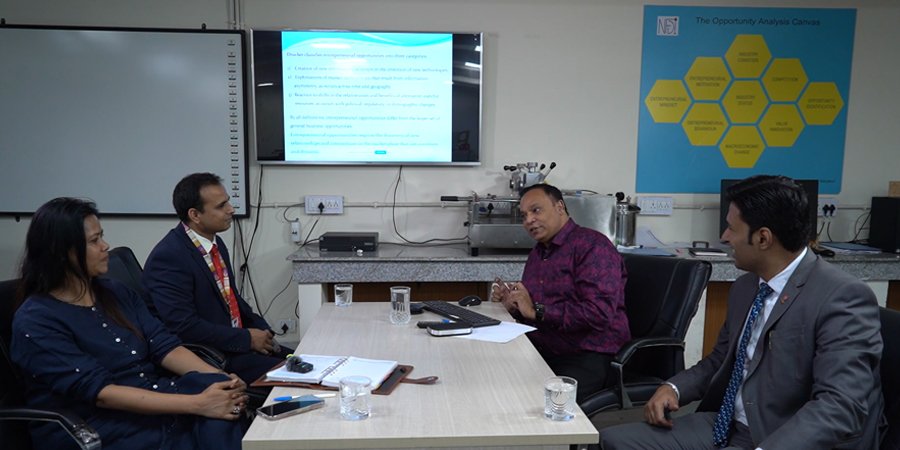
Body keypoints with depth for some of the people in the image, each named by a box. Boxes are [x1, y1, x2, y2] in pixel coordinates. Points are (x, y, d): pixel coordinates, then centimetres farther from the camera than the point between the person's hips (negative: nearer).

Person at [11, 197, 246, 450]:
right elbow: (99, 391, -20)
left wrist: (219, 379, -17)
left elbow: (163, 345, 2)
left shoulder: (116, 292, 11)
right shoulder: (36, 322, -10)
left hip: (153, 404, 6)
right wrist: (197, 403, -28)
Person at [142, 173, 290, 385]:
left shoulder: (215, 243, 8)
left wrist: (262, 331, 2)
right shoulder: (168, 257, -19)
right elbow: (183, 326, -23)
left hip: (237, 342, 9)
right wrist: (247, 339, -17)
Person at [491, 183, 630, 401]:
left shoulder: (592, 246, -8)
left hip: (588, 357, -7)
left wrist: (536, 310, -16)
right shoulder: (537, 252, 19)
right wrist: (512, 304, 1)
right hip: (541, 351, 8)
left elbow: (599, 313, -22)